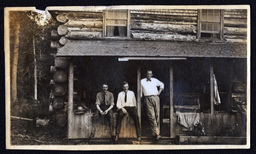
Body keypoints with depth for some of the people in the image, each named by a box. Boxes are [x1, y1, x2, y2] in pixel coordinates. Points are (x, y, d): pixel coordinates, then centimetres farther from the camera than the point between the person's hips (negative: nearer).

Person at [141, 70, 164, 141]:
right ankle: (156, 133, -11)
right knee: (151, 116, -10)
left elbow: (162, 85, 30)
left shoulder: (155, 80, 15)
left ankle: (156, 132, 7)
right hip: (147, 99, -2)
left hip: (155, 98, 2)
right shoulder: (142, 81, 11)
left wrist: (159, 92, 19)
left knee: (157, 115, -1)